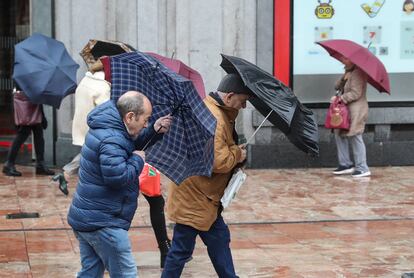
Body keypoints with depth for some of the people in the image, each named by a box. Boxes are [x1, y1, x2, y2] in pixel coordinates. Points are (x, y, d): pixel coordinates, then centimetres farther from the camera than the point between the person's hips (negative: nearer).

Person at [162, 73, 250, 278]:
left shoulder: (214, 110, 9)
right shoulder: (214, 119, -25)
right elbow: (218, 161, -29)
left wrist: (234, 151, 3)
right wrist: (237, 154, -11)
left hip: (205, 196, 11)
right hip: (194, 198, -11)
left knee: (219, 239, 18)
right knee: (181, 249, -2)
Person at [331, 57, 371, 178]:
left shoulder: (357, 73, -16)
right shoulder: (348, 72, 15)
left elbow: (355, 93, -21)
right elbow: (337, 86, 12)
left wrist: (339, 98, -18)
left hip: (356, 110, -10)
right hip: (345, 110, 10)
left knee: (355, 136, -9)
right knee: (339, 135, 12)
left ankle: (362, 168, -3)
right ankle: (345, 164, 20)